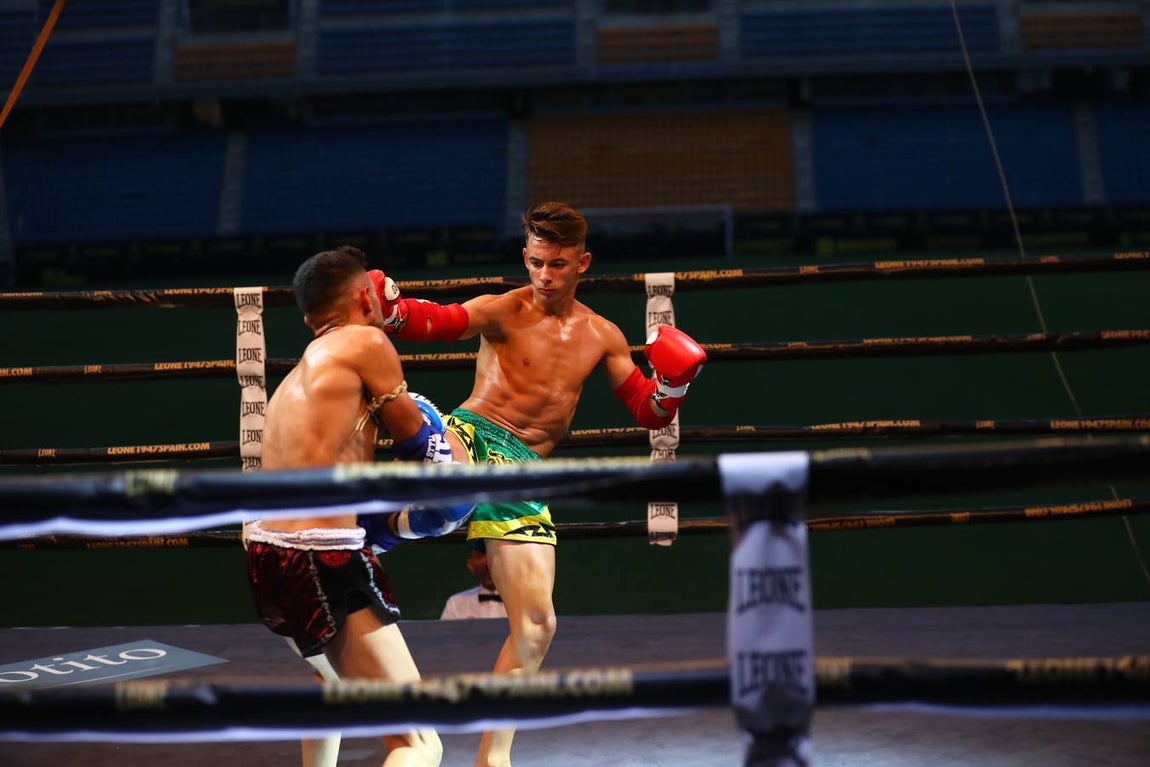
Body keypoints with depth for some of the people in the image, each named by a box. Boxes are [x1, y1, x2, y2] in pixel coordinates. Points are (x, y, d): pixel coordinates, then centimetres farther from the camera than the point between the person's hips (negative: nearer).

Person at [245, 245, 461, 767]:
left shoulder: (295, 378, 20)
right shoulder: (366, 343, -2)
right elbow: (413, 433, 10)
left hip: (264, 554, 9)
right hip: (321, 561, -9)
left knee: (336, 678, 39)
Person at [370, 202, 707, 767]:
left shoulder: (602, 335, 13)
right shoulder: (504, 312, -3)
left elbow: (650, 413, 16)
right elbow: (440, 321, -24)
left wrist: (674, 383, -7)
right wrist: (392, 309, -46)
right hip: (473, 433, -4)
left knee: (535, 625, 1)